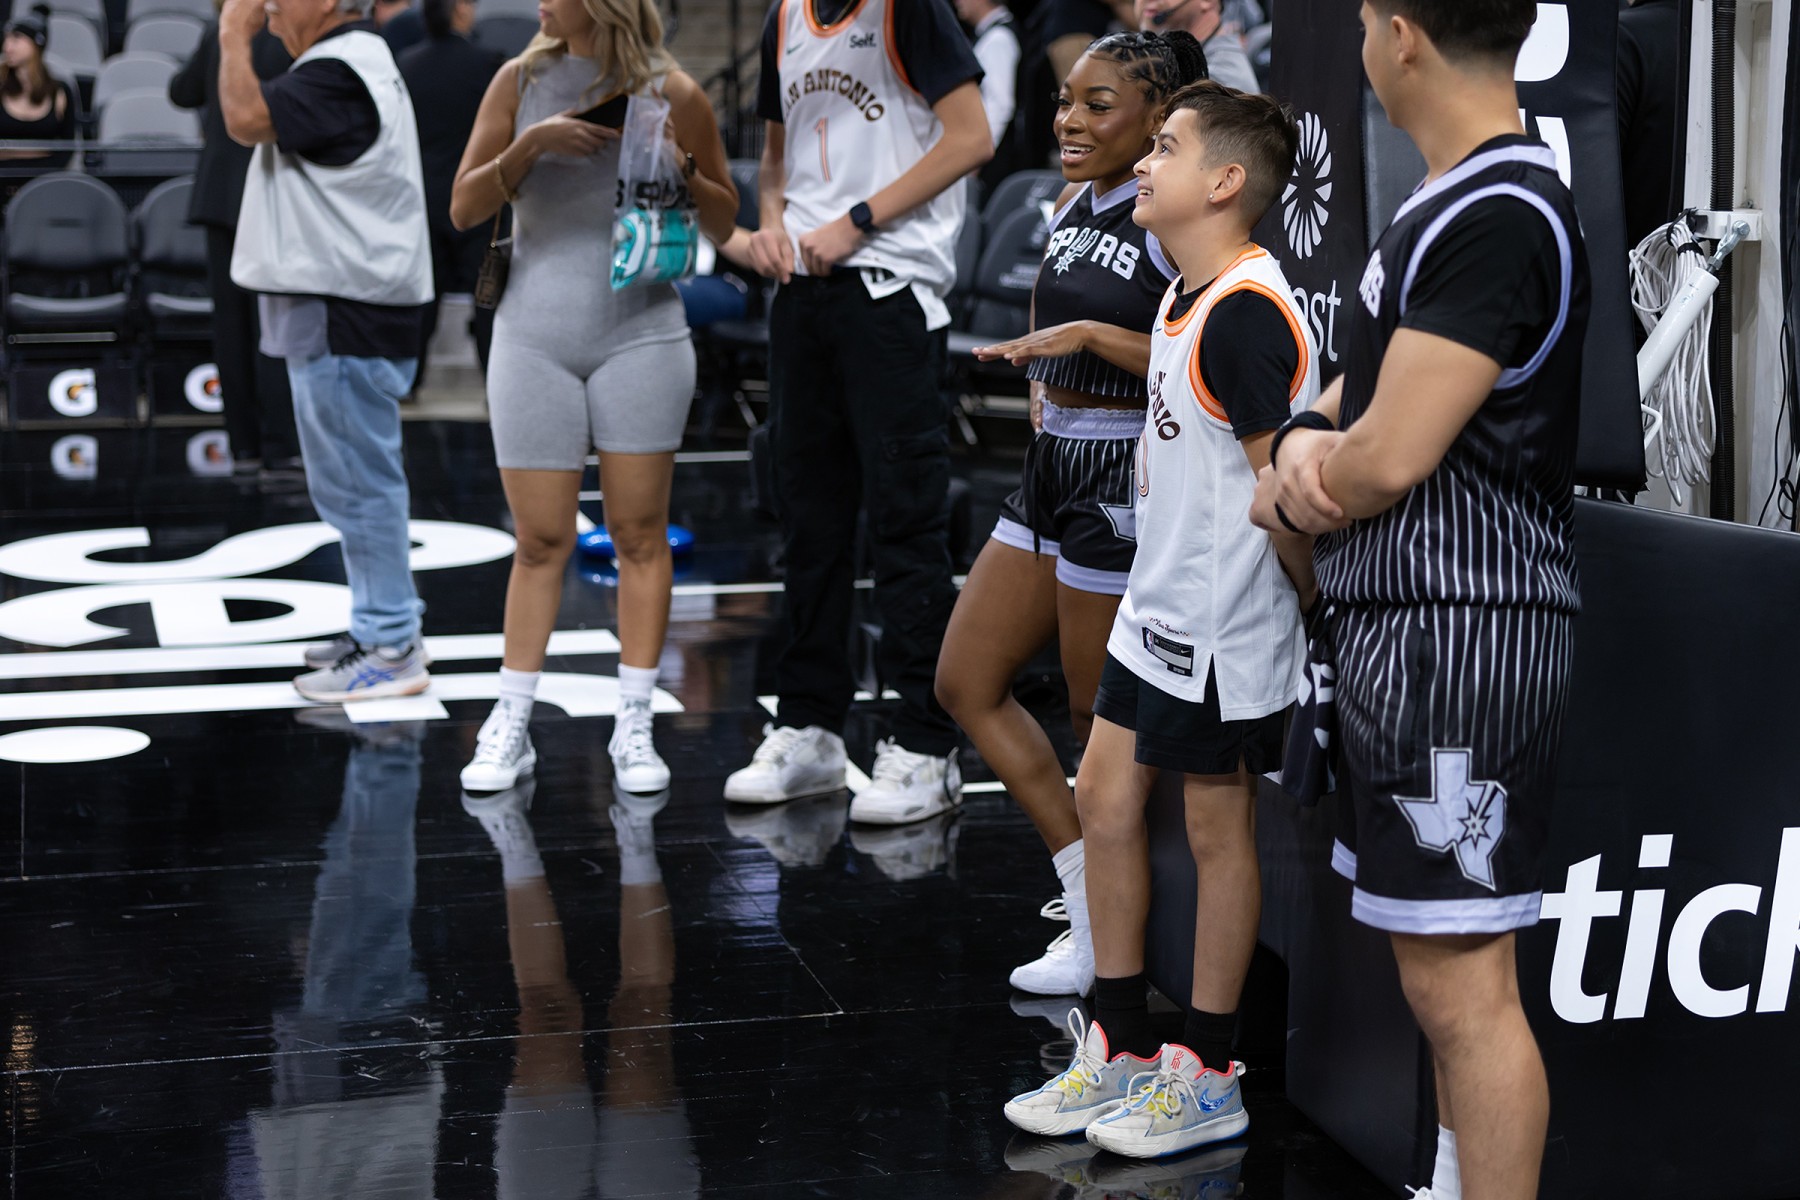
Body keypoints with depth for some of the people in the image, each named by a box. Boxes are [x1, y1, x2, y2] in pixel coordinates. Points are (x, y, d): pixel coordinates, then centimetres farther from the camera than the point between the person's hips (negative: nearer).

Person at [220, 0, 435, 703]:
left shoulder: (338, 73, -17)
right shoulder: (359, 63, 18)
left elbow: (245, 117, -25)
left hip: (344, 316, -11)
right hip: (340, 310, 11)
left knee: (358, 483, -7)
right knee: (357, 481, 17)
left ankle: (391, 651, -3)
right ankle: (382, 628, 26)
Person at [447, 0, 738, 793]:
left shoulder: (671, 95, 0)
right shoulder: (521, 83, 4)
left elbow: (724, 224, 8)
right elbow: (463, 209, 0)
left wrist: (681, 169, -12)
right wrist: (532, 143, -15)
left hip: (641, 334, -1)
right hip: (535, 335, 1)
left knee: (640, 533, 2)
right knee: (540, 541, 3)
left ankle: (634, 729, 9)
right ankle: (510, 727, 12)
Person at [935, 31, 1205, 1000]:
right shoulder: (1071, 210, 11)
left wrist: (1090, 335, -26)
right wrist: (1043, 382, 14)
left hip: (1122, 483, -10)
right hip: (1052, 472, 10)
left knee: (1103, 719, 2)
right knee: (966, 683, 10)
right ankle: (1089, 896, 16)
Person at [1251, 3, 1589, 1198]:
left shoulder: (1503, 216, -17)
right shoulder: (1448, 200, 15)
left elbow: (1390, 460, -21)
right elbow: (1363, 389, 19)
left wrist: (1286, 495, 0)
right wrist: (1309, 440, -4)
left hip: (1463, 634, -10)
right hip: (1405, 620, 10)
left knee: (1460, 983, -7)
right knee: (1441, 968, 18)